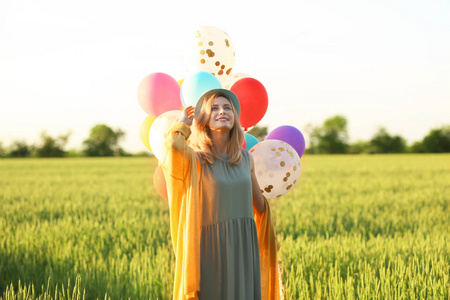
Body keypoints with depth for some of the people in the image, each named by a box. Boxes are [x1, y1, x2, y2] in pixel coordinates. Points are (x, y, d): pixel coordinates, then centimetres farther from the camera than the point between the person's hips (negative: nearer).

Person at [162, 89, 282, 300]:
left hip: (244, 249, 4)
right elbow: (173, 145, -29)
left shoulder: (246, 159, 9)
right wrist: (183, 124, -10)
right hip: (211, 250, -4)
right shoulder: (194, 158, -4)